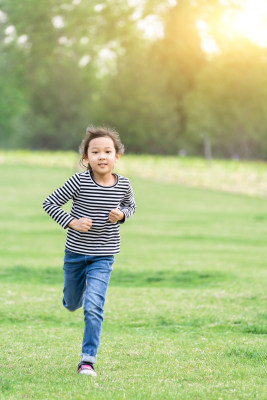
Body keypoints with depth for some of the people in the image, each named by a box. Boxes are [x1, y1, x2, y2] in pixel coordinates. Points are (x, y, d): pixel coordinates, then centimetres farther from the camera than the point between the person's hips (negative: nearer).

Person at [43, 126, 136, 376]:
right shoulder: (79, 181, -17)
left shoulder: (123, 185, -8)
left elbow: (130, 206, 13)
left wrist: (121, 214, -9)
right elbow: (50, 203, -10)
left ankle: (88, 360, -7)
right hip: (75, 253, 0)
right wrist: (72, 222, -21)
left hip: (103, 256, 0)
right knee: (72, 304, 20)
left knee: (93, 307, -15)